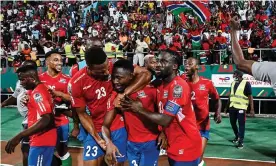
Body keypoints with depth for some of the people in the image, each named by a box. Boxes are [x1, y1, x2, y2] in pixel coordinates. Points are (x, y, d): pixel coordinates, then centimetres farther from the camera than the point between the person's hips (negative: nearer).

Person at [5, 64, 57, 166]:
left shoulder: (38, 93, -17)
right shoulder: (35, 91, 13)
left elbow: (46, 119, -27)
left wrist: (19, 136, -29)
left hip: (42, 140, -10)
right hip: (42, 139, 10)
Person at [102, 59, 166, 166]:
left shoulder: (149, 90, -14)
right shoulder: (115, 97, -7)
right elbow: (105, 125, -10)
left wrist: (163, 132, -10)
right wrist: (109, 143, -29)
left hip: (151, 142, -3)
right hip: (131, 144, 3)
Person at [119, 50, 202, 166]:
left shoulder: (179, 86, -21)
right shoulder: (160, 85, 6)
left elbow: (165, 120, -24)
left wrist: (139, 109, -15)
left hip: (186, 147, -8)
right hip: (173, 146, 8)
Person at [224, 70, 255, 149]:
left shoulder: (246, 83, -8)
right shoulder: (233, 83, 12)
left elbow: (250, 97, -8)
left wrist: (252, 109, -12)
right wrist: (227, 106, 19)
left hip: (241, 108, -6)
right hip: (232, 107, 6)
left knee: (241, 124, -2)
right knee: (232, 123, 14)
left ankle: (241, 141, 5)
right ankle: (237, 136, 36)